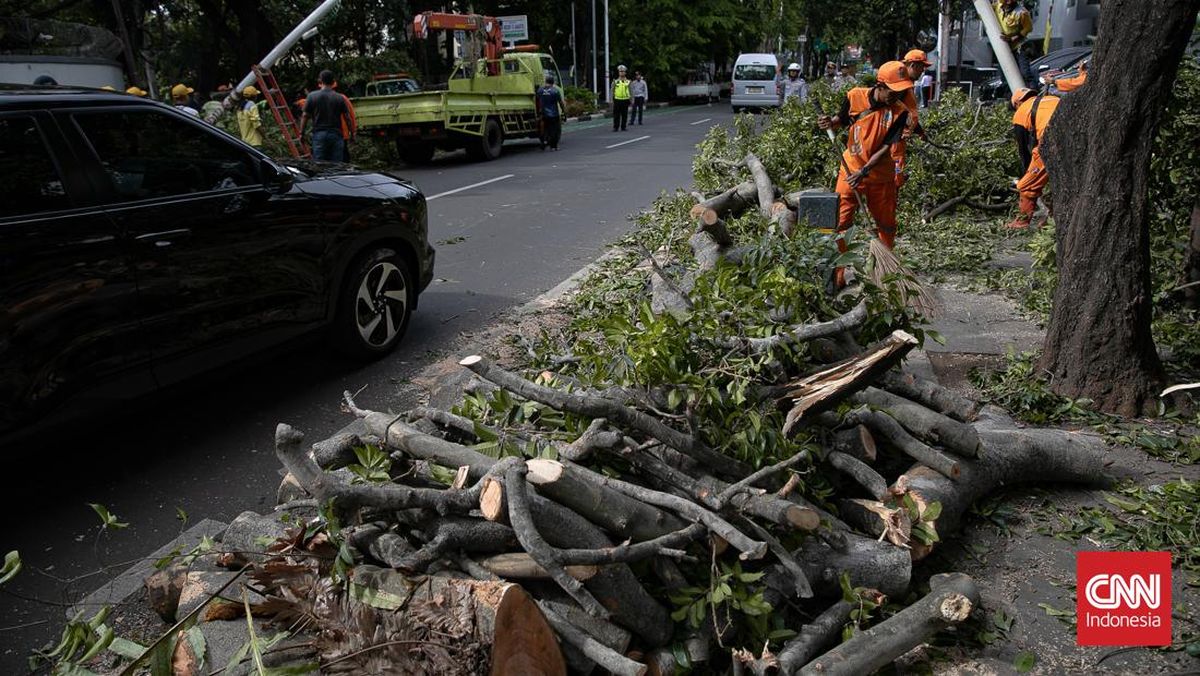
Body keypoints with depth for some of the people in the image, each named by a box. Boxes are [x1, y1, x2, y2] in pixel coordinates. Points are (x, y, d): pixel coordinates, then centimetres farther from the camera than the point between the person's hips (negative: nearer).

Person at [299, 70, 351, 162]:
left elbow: (305, 116, 0)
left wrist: (301, 133, 9)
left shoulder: (312, 96, 0)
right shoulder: (339, 98, 0)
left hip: (319, 134, 0)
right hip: (336, 135, 0)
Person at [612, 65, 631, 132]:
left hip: (625, 100, 1)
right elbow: (612, 91, 7)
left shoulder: (628, 81, 7)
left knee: (624, 115, 4)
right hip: (617, 100, -1)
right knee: (616, 115, -1)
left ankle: (623, 127, 13)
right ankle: (615, 127, 6)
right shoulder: (615, 81, 4)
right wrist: (612, 100, 0)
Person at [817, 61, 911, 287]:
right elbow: (841, 120, 7)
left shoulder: (899, 112, -13)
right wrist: (830, 123, -15)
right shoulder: (855, 97, -12)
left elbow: (885, 148, -15)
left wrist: (864, 171, -25)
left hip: (881, 174, 1)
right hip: (851, 170, -1)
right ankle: (837, 274, 2)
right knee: (840, 223, -8)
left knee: (887, 225, 14)